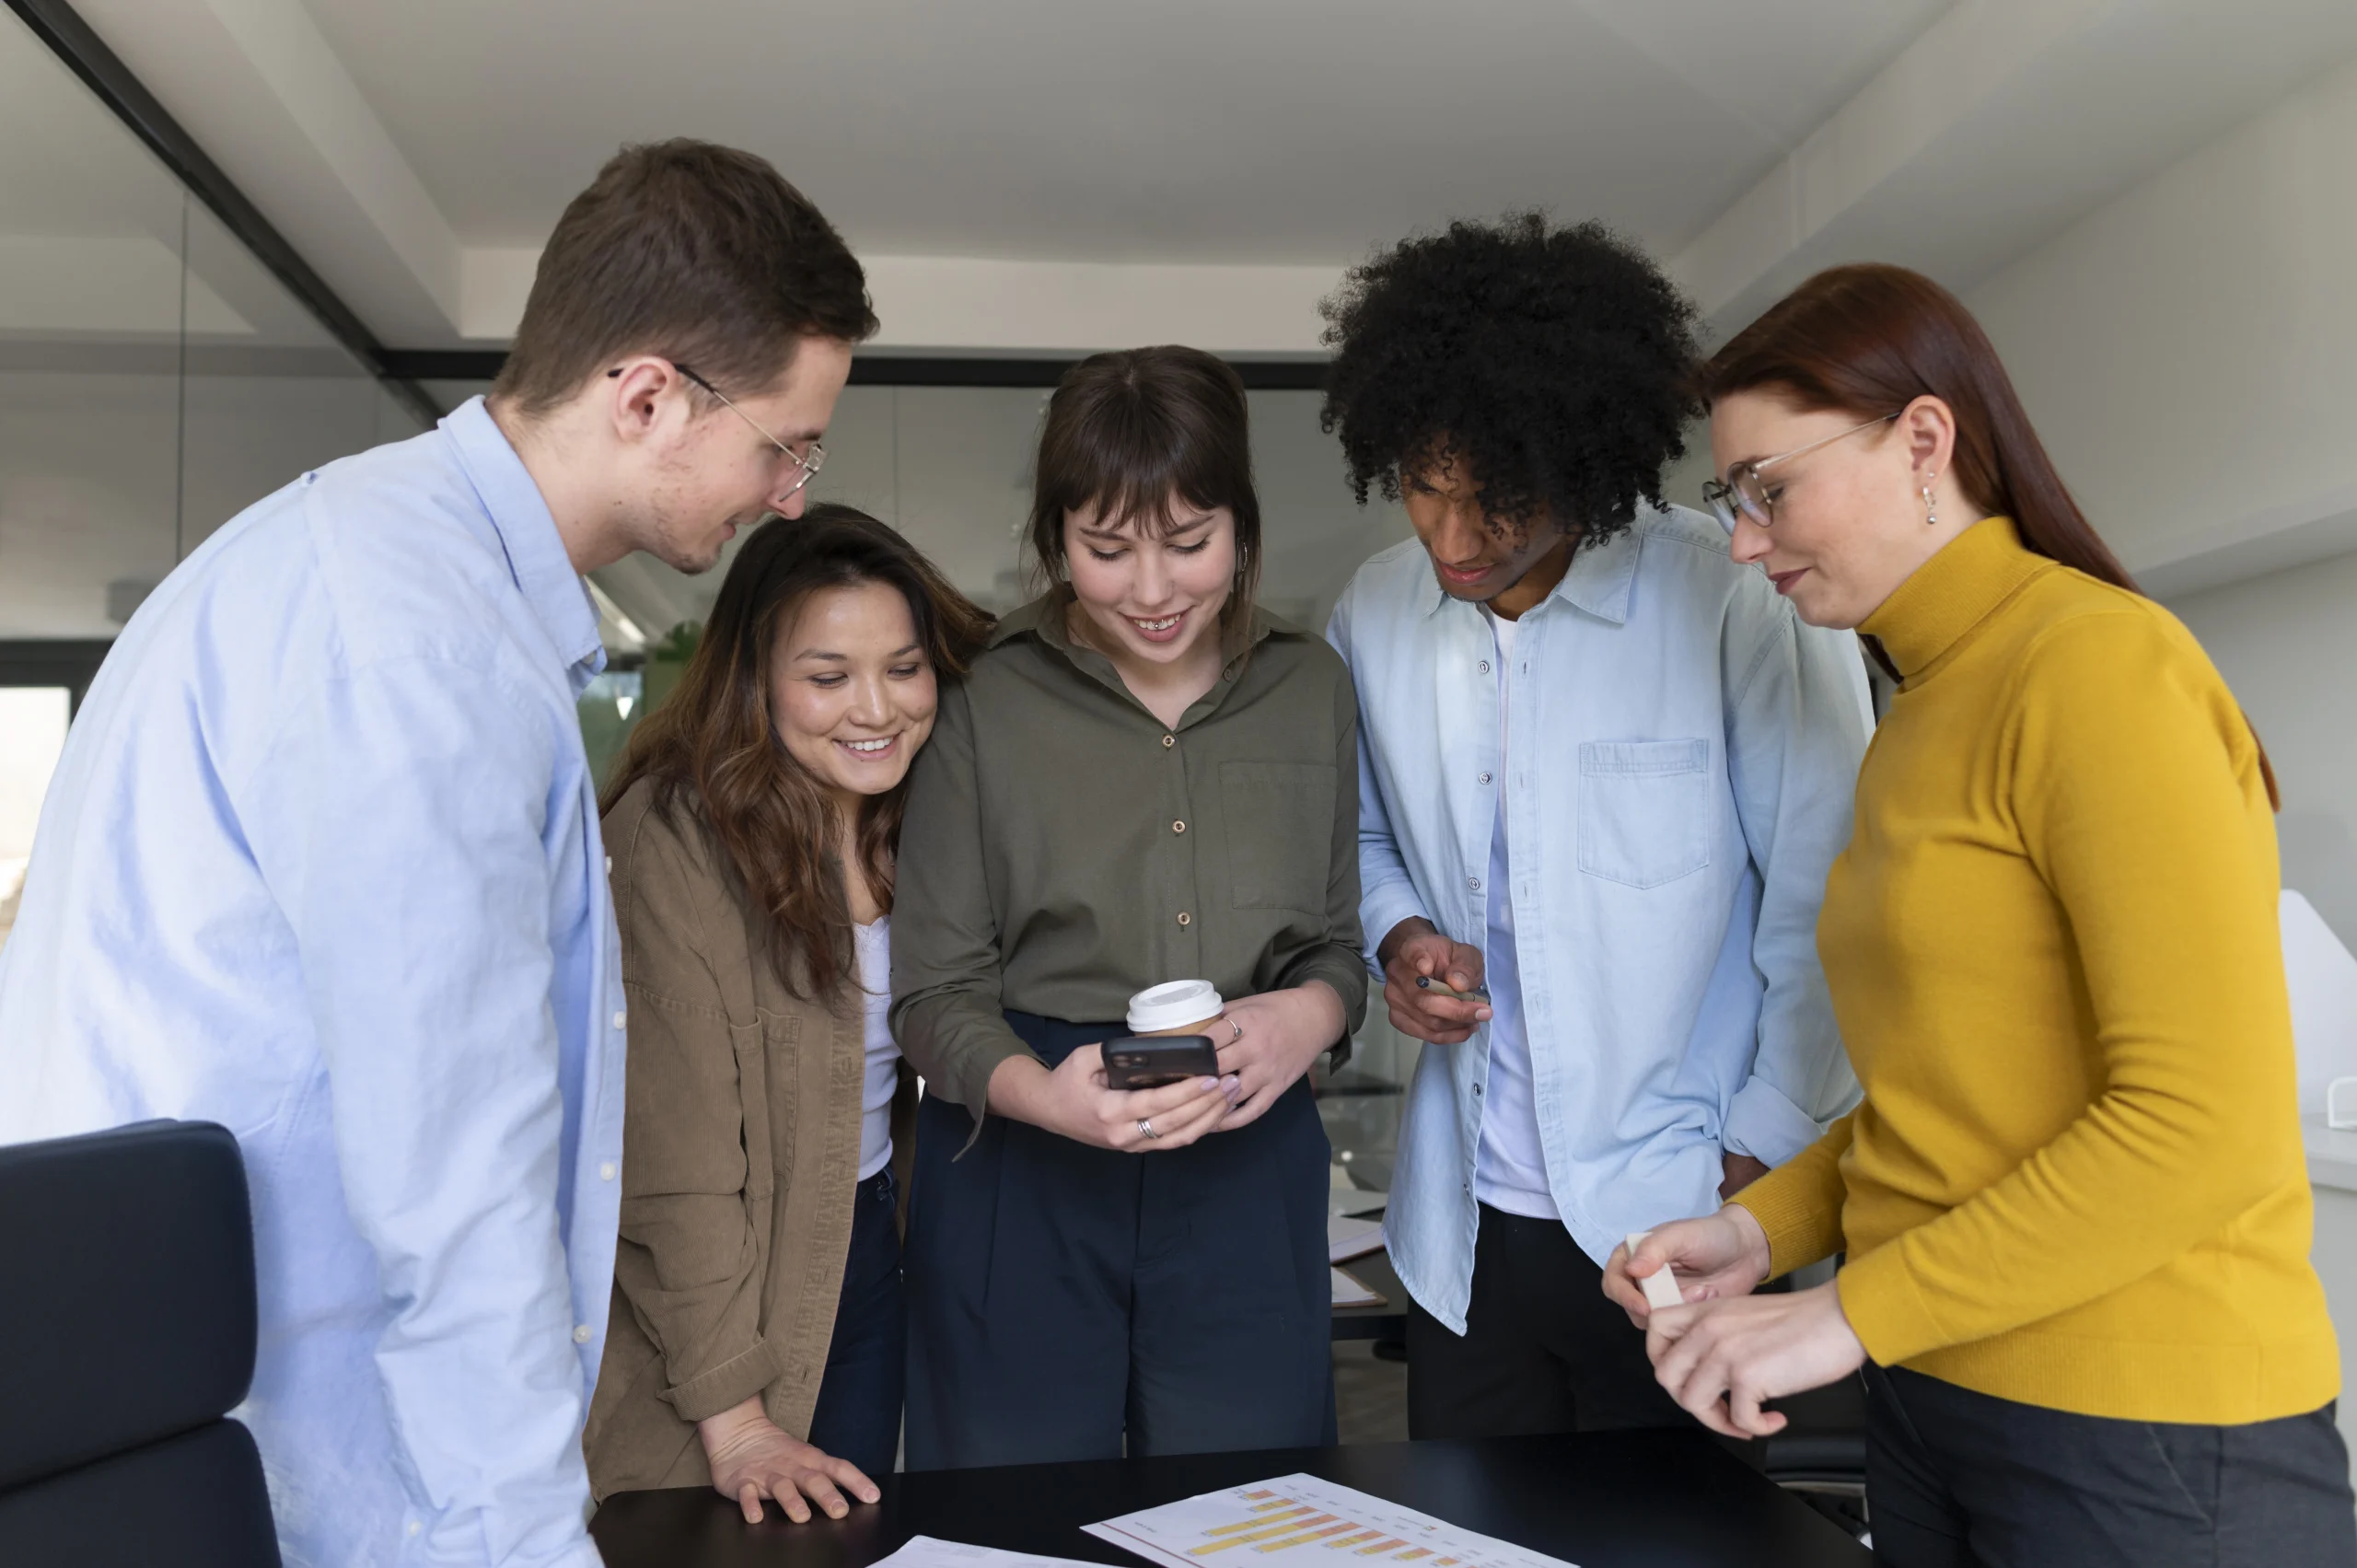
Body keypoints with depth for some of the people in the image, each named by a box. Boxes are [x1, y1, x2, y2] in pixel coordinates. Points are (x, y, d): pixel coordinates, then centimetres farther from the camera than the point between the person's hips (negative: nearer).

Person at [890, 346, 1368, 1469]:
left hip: (1247, 1175, 2)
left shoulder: (1310, 689, 4)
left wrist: (1313, 1011, -12)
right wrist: (1038, 1092, -23)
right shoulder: (986, 702, -5)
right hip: (1019, 1178, -2)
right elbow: (934, 993, -3)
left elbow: (1340, 942, 11)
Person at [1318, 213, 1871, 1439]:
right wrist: (1396, 933, -5)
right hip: (1464, 1227, 4)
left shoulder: (1744, 605, -14)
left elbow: (1827, 902, -10)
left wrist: (1763, 1161, -9)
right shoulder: (1374, 615, 1)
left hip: (1680, 1220, -4)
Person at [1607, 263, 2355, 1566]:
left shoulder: (2101, 663, -16)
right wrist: (1764, 1227, 1)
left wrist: (1849, 1312, -19)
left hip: (2143, 1452, -7)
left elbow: (2206, 1120, -22)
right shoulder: (1923, 715, 10)